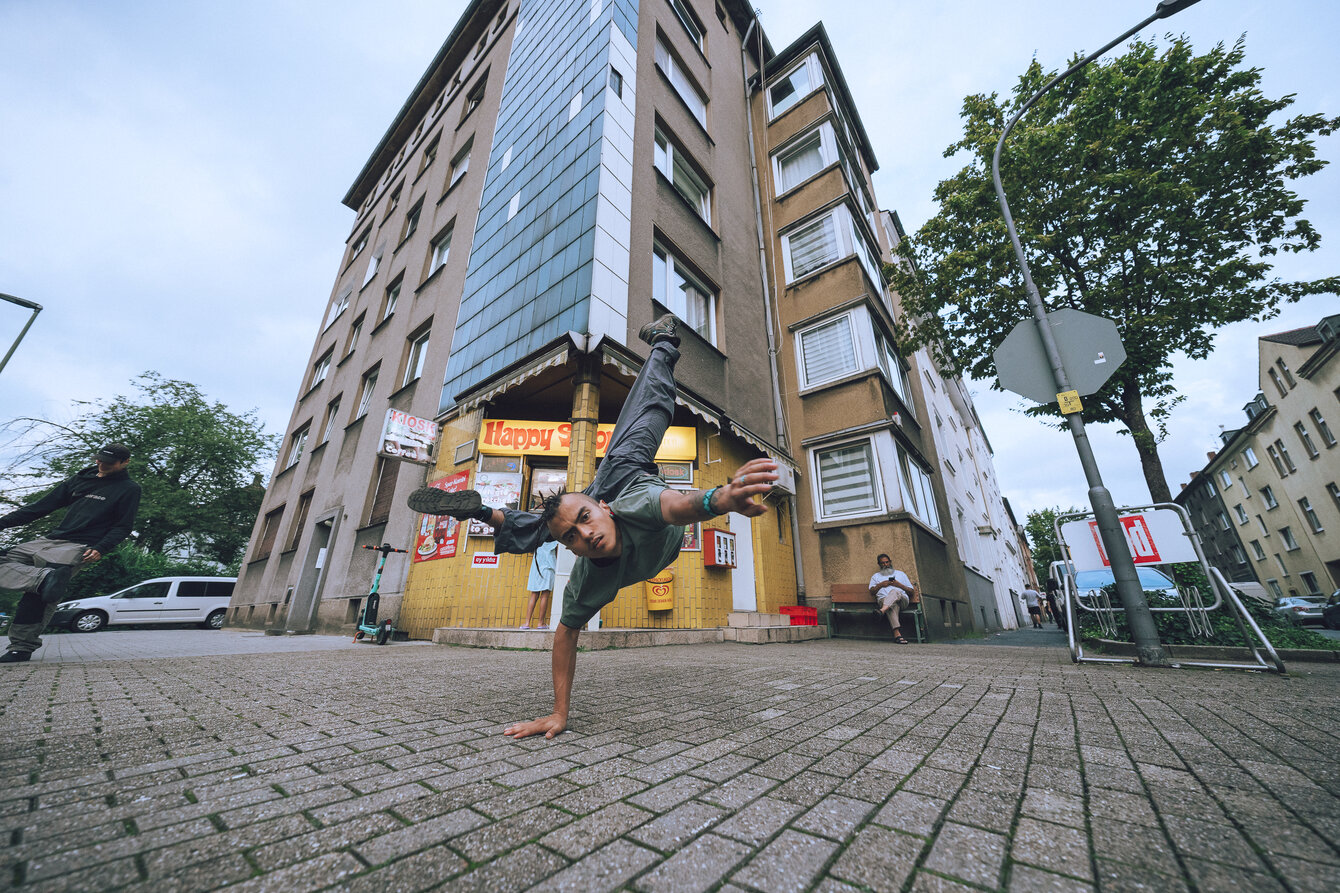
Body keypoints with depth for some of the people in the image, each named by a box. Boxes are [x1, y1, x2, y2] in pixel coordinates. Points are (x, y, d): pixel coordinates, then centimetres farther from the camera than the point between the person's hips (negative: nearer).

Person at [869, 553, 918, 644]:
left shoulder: (900, 574, 31)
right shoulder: (876, 576, 31)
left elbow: (911, 591, 21)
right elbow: (872, 592, 17)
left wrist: (899, 585, 4)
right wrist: (880, 585, 0)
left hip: (902, 599, 0)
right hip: (884, 599, 0)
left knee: (895, 591, -38)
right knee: (893, 604, -38)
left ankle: (882, 611, -64)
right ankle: (897, 634, -54)